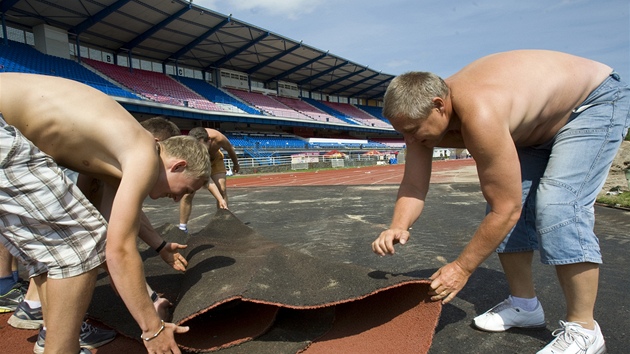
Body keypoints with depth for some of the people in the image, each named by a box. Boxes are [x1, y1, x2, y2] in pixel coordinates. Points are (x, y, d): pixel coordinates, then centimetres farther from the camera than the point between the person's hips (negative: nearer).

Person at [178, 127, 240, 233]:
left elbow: (230, 149, -12)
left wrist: (236, 164, 6)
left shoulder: (218, 138, -39)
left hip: (215, 158, 2)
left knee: (222, 190, -11)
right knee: (187, 194, -13)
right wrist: (220, 200, -47)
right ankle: (182, 229, 1)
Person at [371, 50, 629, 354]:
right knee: (501, 197, -3)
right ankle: (524, 306, 11)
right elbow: (414, 185, -15)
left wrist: (462, 268, -29)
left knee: (557, 207, -23)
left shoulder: (480, 116, -43)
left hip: (596, 101, -7)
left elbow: (507, 210, -37)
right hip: (539, 125, 8)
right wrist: (398, 227, -35)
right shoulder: (424, 112, -18)